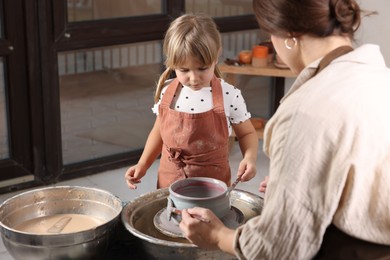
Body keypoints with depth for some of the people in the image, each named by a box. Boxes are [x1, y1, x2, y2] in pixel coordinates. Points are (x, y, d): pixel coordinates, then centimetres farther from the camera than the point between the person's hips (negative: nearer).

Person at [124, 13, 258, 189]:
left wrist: (249, 157, -18)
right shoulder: (167, 92, -4)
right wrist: (142, 165, 3)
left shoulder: (229, 95, -13)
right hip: (169, 182, 2)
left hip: (214, 183, -2)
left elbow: (247, 133, 1)